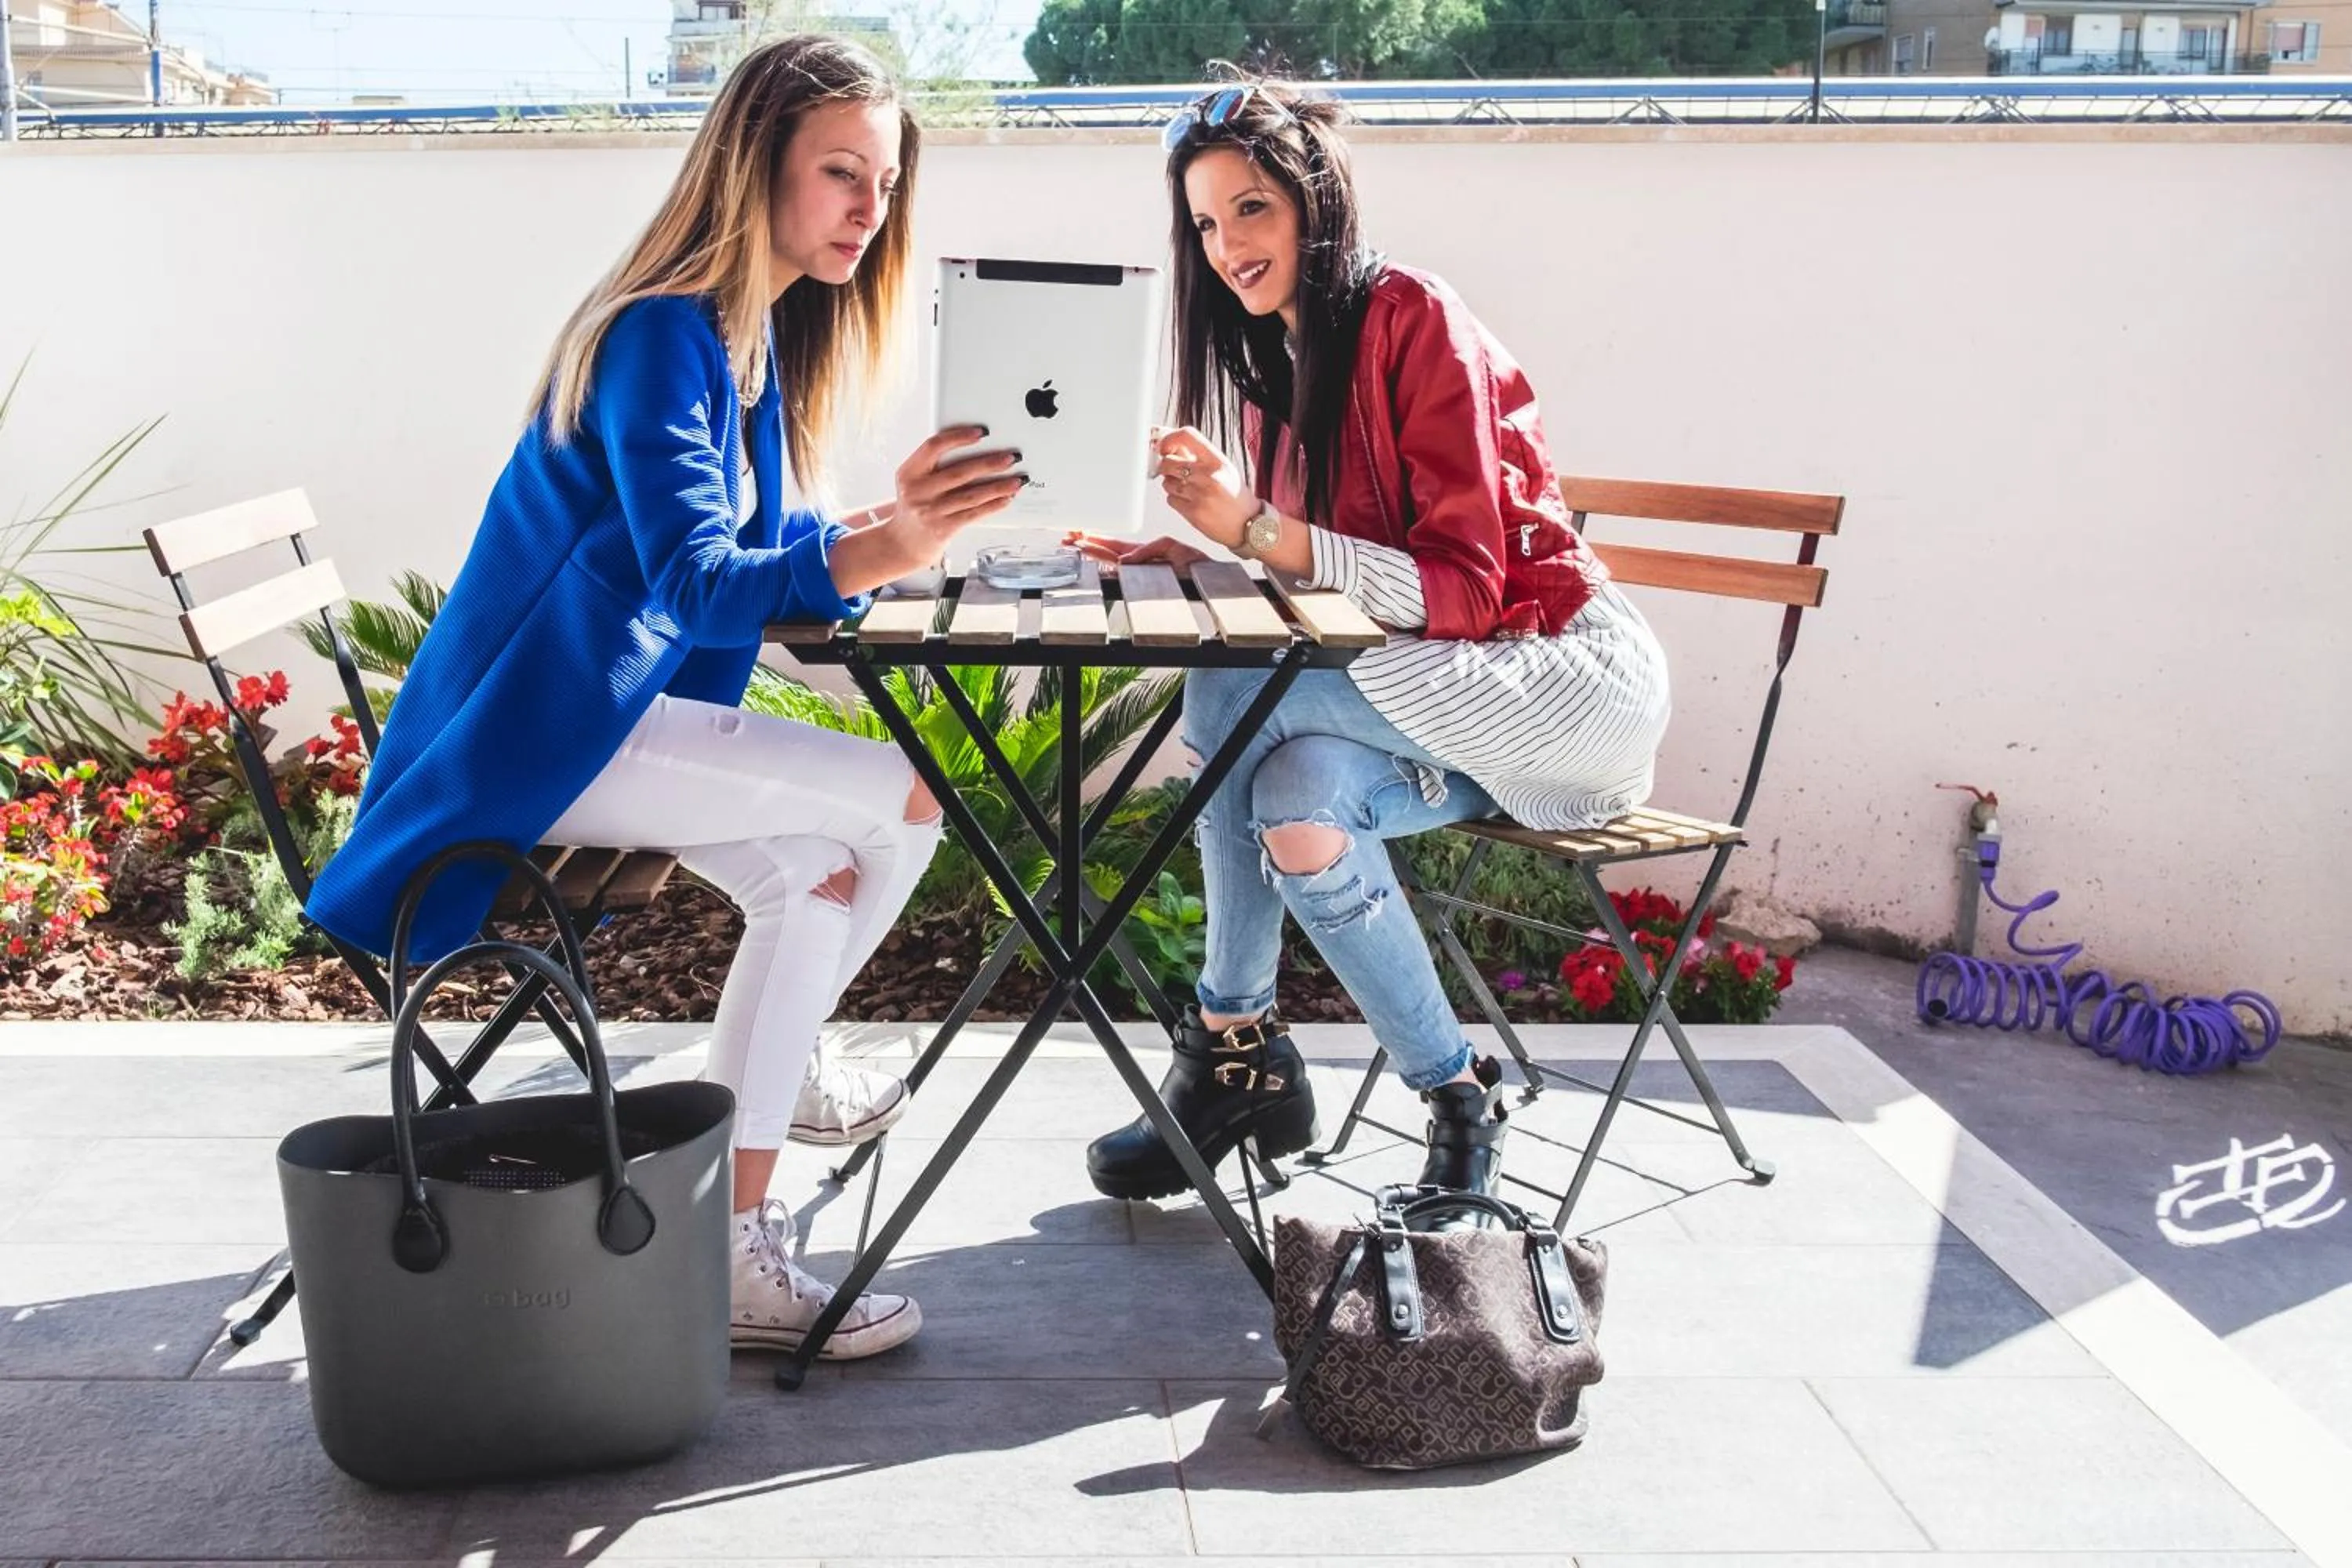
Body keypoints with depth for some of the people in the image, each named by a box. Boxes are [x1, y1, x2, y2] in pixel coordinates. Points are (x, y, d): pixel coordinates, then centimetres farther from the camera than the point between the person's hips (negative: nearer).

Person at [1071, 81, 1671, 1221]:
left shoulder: (1410, 320, -14)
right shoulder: (1272, 364, 10)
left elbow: (1463, 590, -21)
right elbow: (1313, 580, 9)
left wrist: (1258, 530, -29)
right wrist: (1186, 557, -9)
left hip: (1569, 680, -7)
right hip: (1442, 708, 7)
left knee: (1232, 694, -26)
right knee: (1298, 799, -27)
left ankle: (1230, 1040, -11)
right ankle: (1456, 1097, -11)